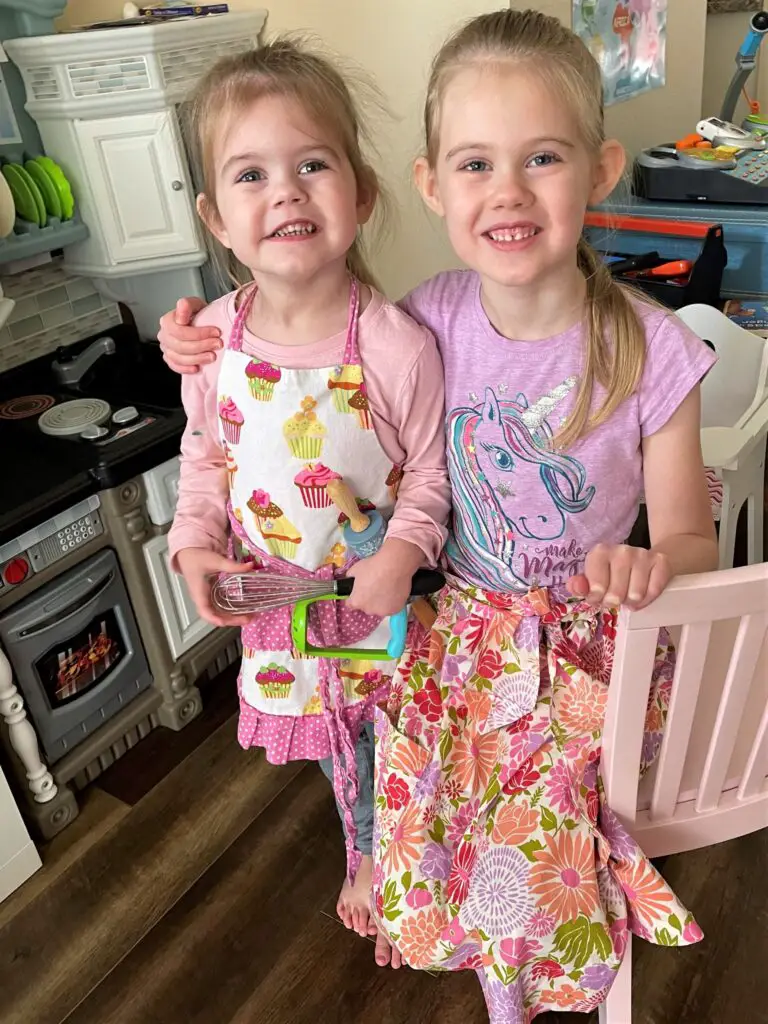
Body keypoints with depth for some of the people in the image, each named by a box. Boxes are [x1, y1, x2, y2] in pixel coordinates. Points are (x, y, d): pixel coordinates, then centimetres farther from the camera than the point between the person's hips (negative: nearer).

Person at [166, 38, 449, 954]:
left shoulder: (398, 345, -24)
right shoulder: (213, 337, -12)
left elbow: (432, 471, -13)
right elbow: (204, 453, 2)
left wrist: (404, 548, -28)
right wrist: (195, 543, -10)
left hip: (381, 597, -3)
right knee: (337, 741, 27)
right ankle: (365, 856, 58)